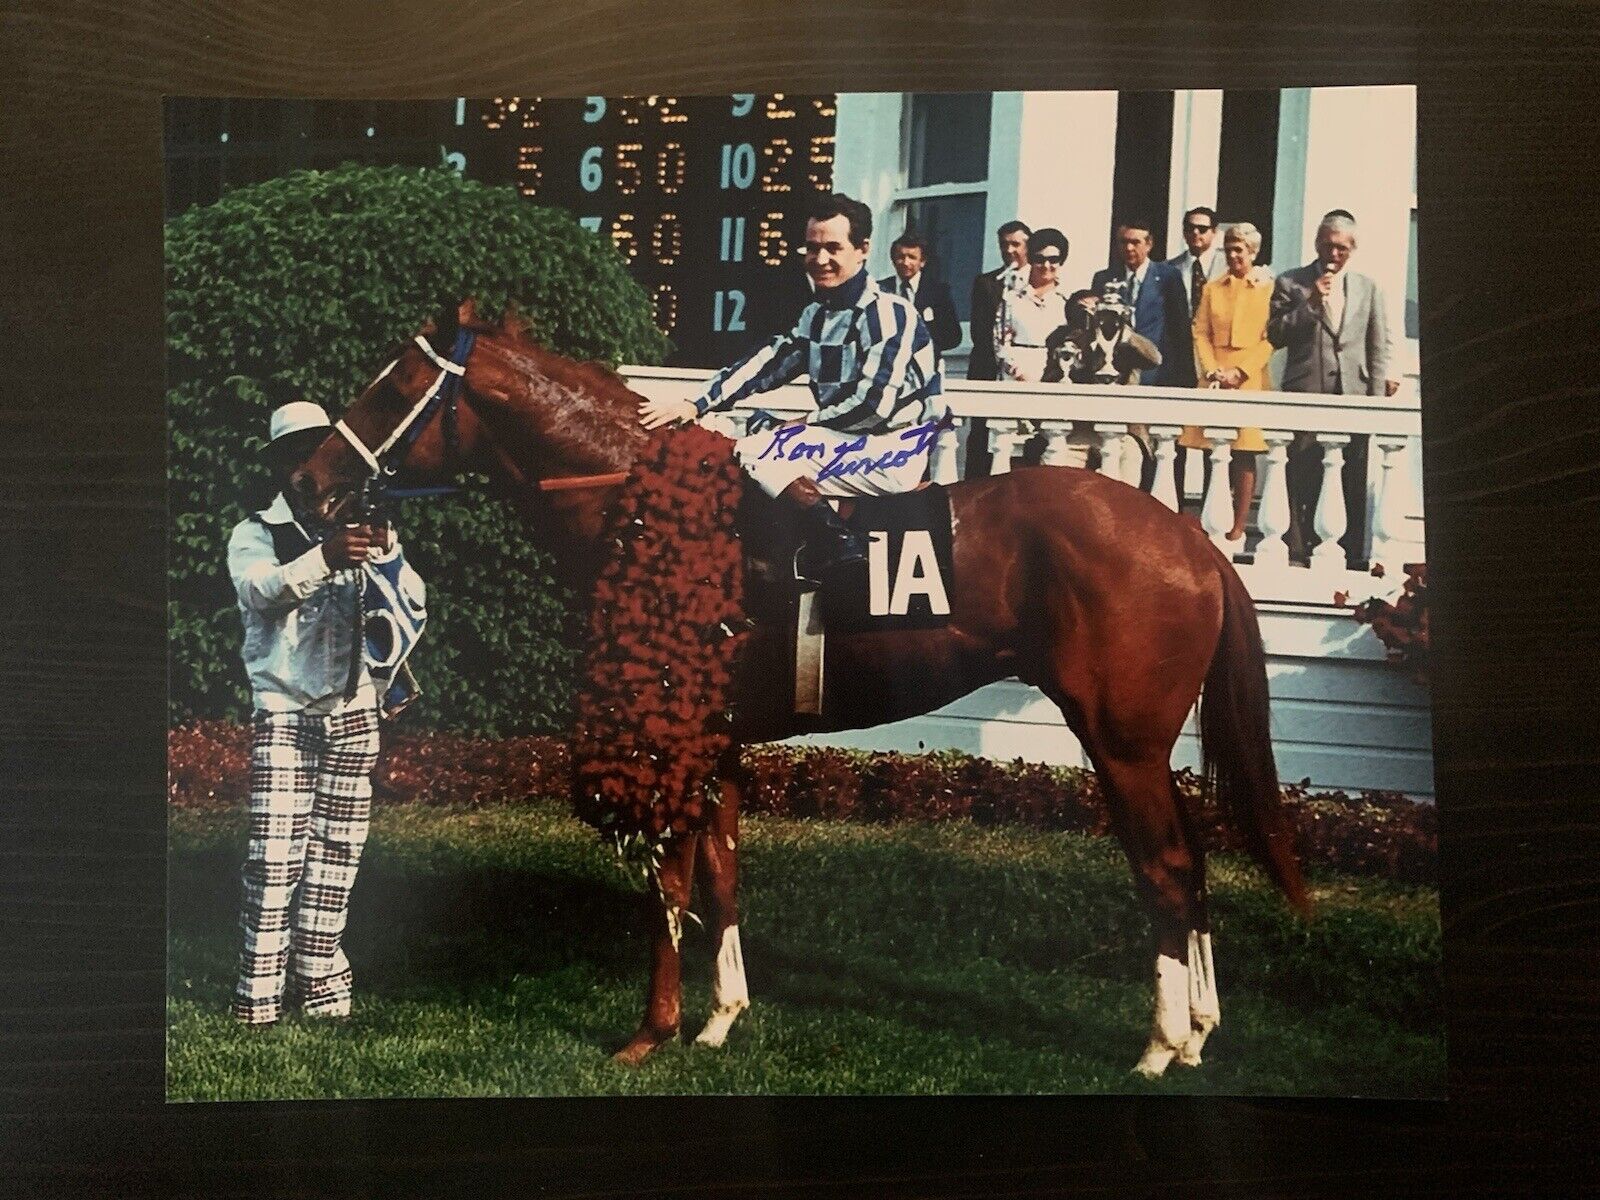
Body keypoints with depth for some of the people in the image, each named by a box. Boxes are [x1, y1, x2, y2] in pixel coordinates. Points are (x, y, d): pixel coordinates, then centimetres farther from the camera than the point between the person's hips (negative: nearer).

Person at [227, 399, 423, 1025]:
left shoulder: (362, 529, 12)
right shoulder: (254, 533, 3)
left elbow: (413, 601, 2)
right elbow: (259, 588, -19)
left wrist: (385, 552, -18)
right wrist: (324, 558, -37)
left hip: (353, 710, 3)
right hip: (284, 713, -3)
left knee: (336, 852, 6)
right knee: (275, 853, -10)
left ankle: (318, 984, 14)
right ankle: (259, 993, -6)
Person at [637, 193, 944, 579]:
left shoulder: (889, 314, -14)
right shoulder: (817, 314, 13)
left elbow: (874, 405, -21)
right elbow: (765, 363, 6)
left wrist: (810, 424, -8)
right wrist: (696, 405, -6)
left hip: (896, 450, -9)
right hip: (848, 443, 9)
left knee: (756, 454, -18)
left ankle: (836, 544, -15)